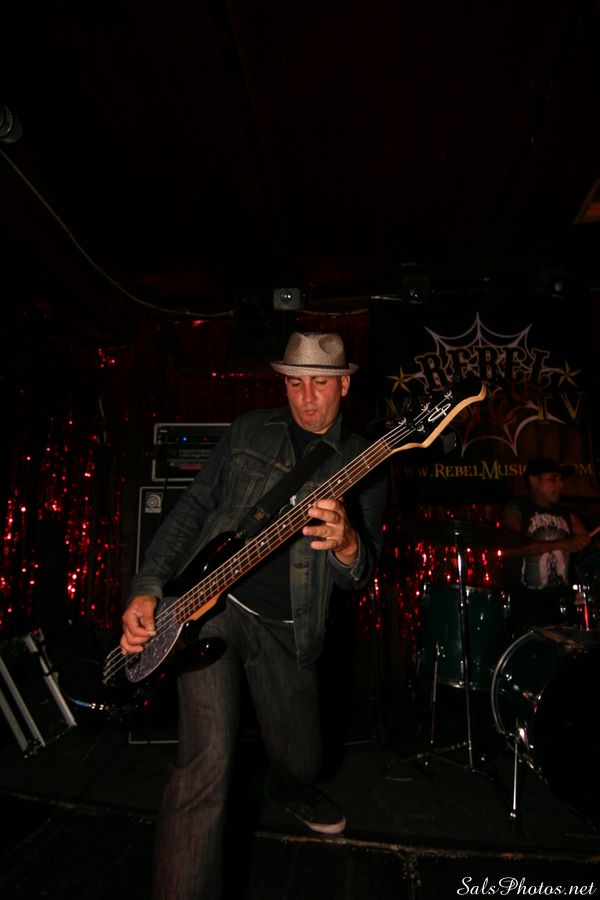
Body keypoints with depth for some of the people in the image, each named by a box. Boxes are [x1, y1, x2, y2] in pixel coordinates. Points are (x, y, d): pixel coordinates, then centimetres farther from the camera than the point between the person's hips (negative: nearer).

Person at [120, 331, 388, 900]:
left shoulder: (364, 466, 2)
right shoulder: (250, 430, 4)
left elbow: (359, 575, -2)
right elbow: (192, 509, 4)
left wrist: (346, 546, -28)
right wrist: (147, 589, -7)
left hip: (286, 628, 2)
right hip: (209, 601, -1)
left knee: (300, 760, 18)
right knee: (208, 760, -15)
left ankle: (289, 791, 56)